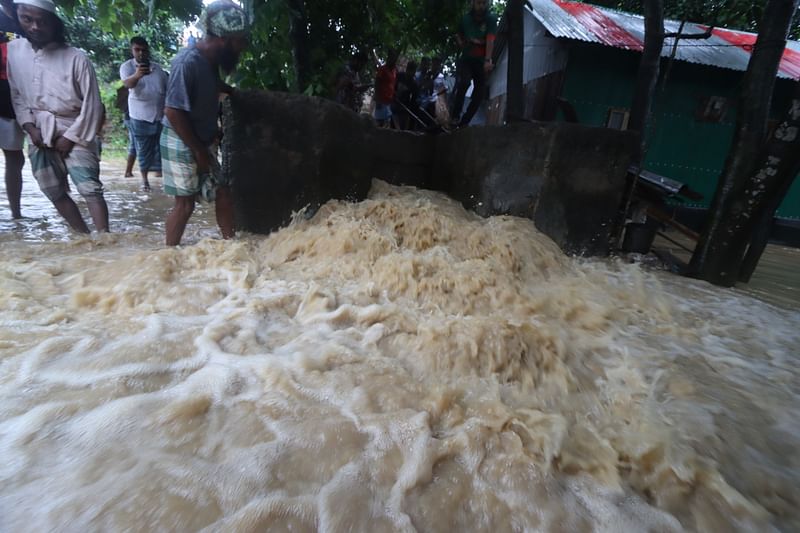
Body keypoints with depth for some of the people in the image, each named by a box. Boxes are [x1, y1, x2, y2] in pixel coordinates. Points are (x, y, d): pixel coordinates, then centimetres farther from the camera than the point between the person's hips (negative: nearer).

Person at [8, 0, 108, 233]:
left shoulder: (76, 58, -7)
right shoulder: (13, 50, 6)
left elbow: (91, 104, -8)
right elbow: (16, 95, 10)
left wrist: (71, 137, -9)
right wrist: (29, 127, -4)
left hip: (73, 134, -5)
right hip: (39, 136, 5)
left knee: (90, 189, -16)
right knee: (55, 193, 7)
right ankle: (85, 237, 18)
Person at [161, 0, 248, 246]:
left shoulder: (210, 59, 3)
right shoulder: (188, 62, -22)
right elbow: (173, 112, -23)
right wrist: (198, 150, -18)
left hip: (200, 144, 8)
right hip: (182, 146, -8)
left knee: (223, 193, 8)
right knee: (185, 202, -2)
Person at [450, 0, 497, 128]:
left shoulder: (491, 19, -9)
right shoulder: (466, 18, 1)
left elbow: (490, 40, -24)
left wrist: (487, 60, -38)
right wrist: (462, 44, 0)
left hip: (481, 61, 0)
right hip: (466, 58, 0)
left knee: (480, 92, -3)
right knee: (463, 82, -28)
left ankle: (464, 122, 8)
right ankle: (455, 115, -16)